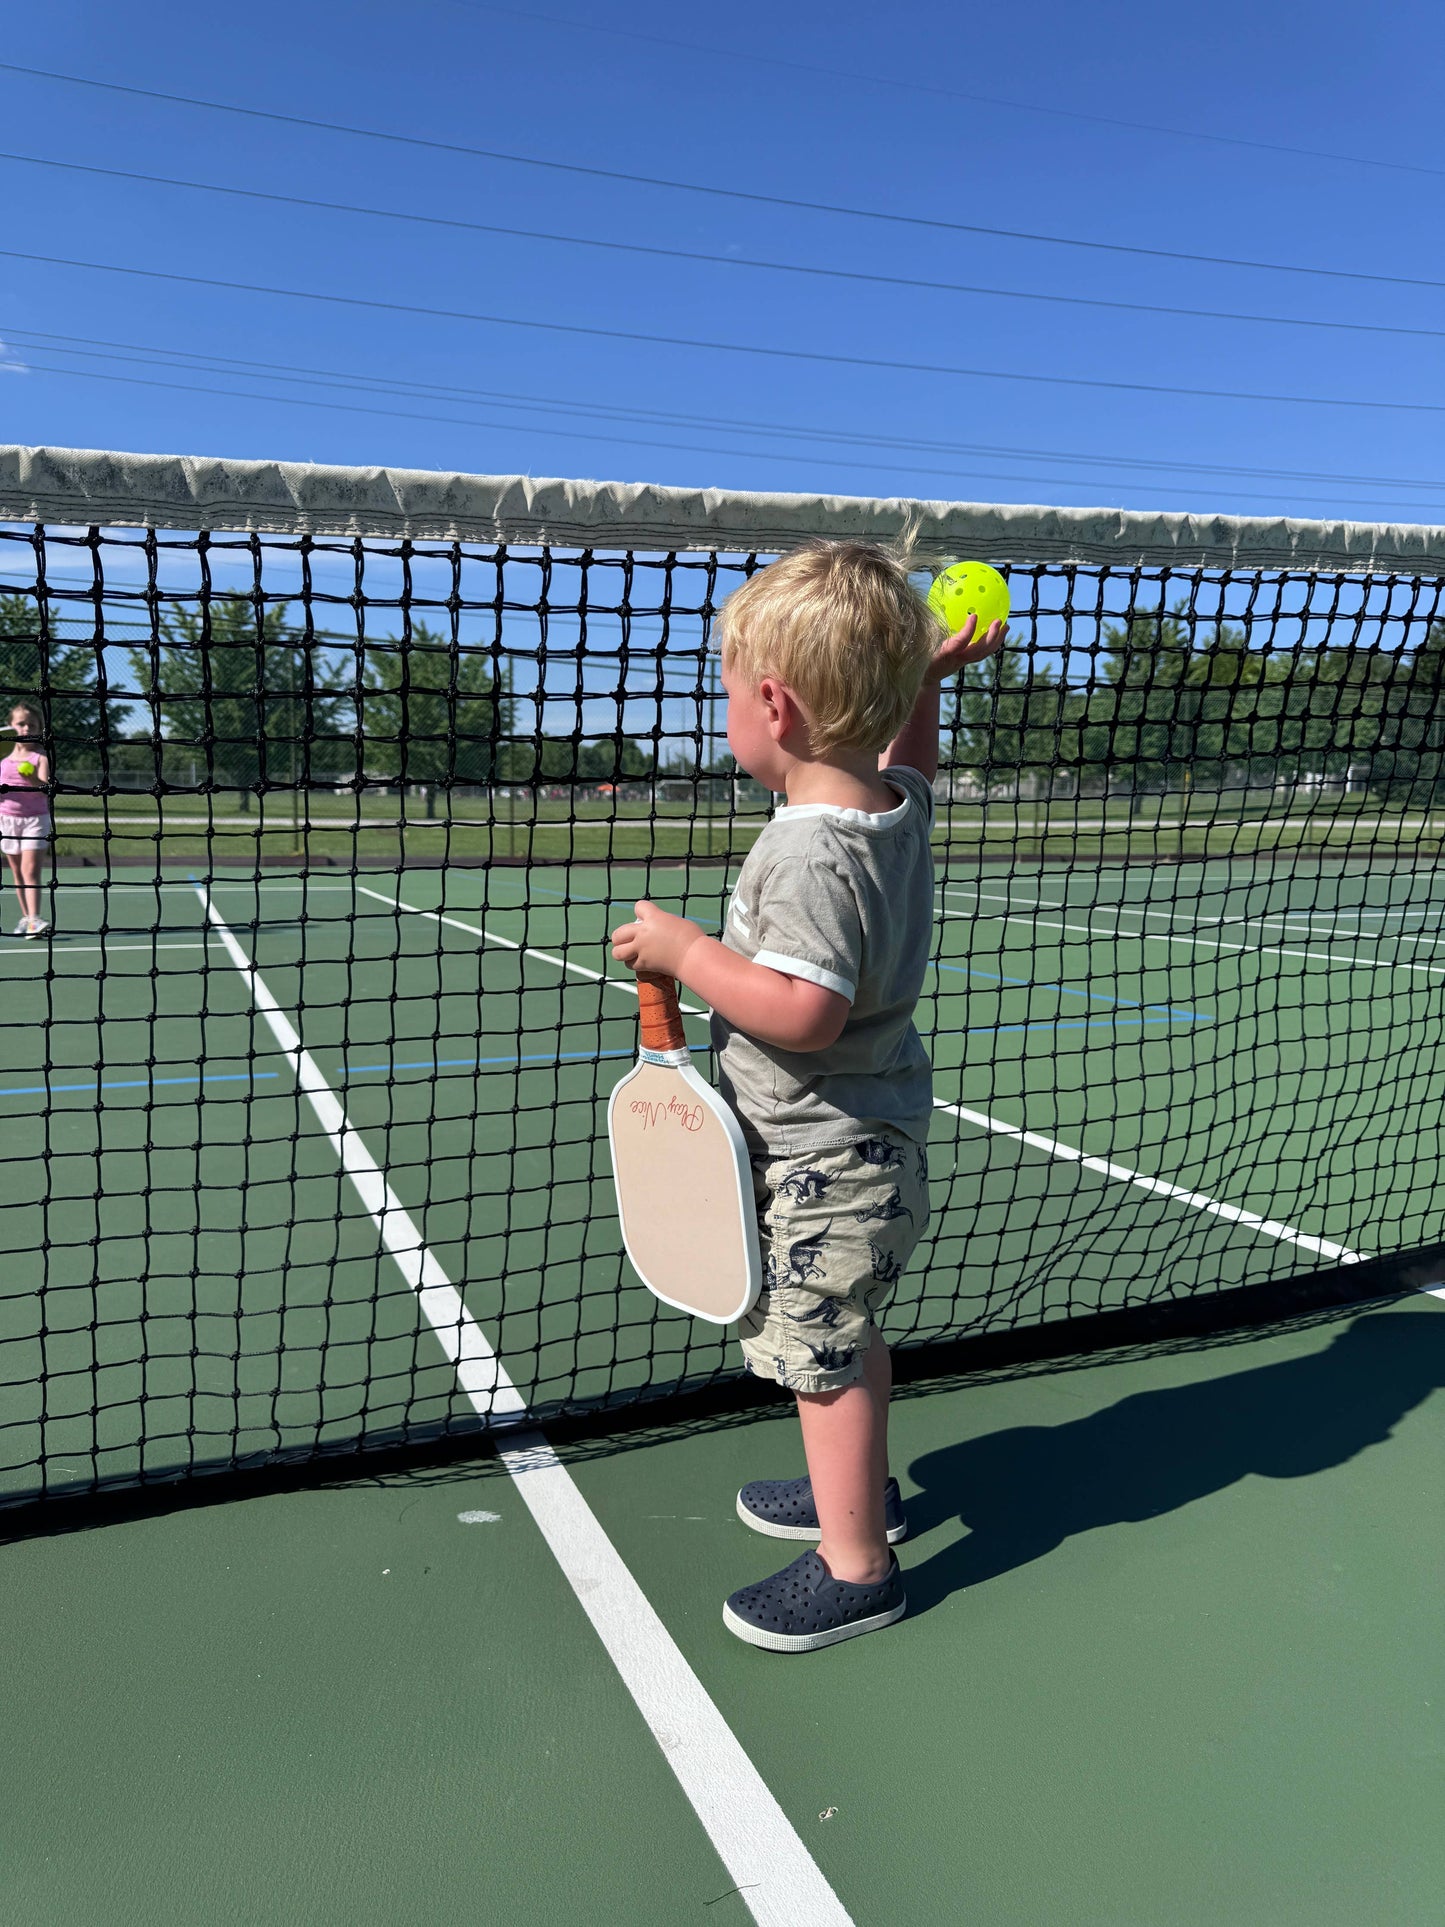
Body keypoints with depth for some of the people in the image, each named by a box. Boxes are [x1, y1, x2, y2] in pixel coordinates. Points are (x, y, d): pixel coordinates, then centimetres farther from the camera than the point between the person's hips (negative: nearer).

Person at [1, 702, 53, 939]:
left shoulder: (40, 756, -5)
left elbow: (45, 789, -17)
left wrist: (33, 779, -37)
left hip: (35, 819, -4)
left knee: (31, 870, -15)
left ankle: (34, 919, -21)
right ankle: (26, 917, 15)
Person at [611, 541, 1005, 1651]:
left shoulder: (810, 854, -27)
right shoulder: (898, 809, 1)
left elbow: (804, 1012, -35)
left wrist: (685, 951, -25)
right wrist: (923, 675, 19)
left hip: (825, 1162, -10)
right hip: (874, 1142, 10)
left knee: (823, 1354, 5)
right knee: (848, 1340, 25)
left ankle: (855, 1568, 21)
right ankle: (862, 1490, 45)